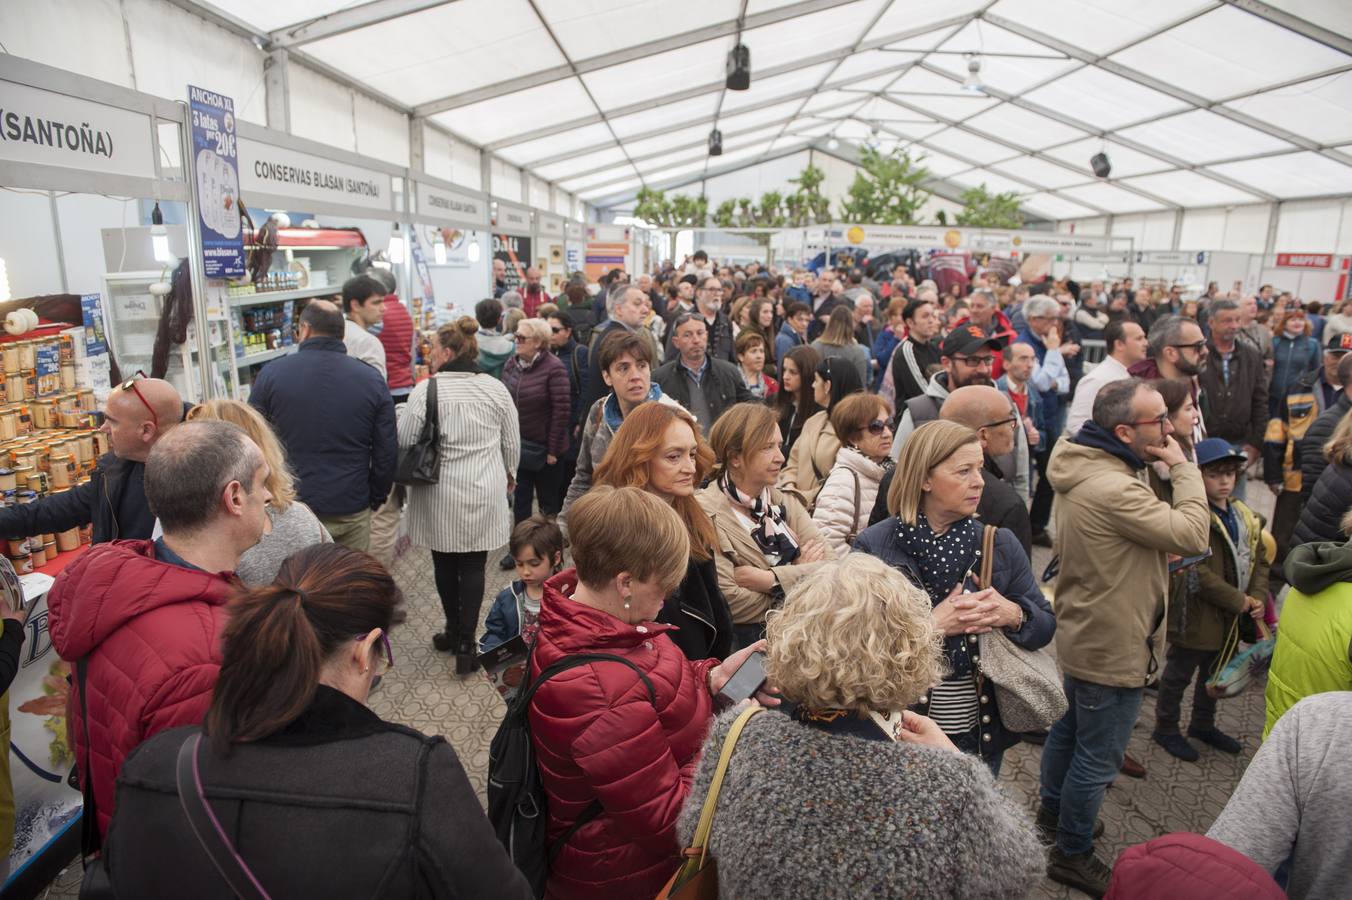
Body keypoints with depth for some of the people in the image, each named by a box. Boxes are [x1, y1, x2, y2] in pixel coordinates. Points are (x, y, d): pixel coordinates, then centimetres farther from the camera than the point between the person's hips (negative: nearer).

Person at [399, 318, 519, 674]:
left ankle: (453, 631, 31)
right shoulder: (495, 388, 0)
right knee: (473, 565, 7)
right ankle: (465, 644, 6)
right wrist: (508, 474, 24)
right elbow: (512, 443, 7)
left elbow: (404, 441, -9)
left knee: (445, 563, 15)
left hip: (440, 494, -2)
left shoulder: (426, 390, -12)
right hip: (484, 492, 2)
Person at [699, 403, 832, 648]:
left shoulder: (785, 502, 12)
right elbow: (732, 603, -14)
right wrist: (800, 574, -4)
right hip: (750, 642, -5)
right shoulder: (706, 514, -7)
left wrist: (771, 580, -15)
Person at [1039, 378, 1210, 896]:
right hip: (1113, 649, -10)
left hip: (1083, 636, 10)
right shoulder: (1113, 489, -31)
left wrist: (1158, 547, 0)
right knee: (1098, 758, 6)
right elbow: (1194, 535, -26)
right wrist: (1182, 467, -18)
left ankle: (1054, 807, 48)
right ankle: (1073, 856, 23)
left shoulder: (1086, 470, 2)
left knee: (1071, 728, 27)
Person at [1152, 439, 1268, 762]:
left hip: (1229, 618, 8)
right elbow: (1198, 574, -25)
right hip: (1195, 616, -8)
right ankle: (1165, 729, 25)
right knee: (1178, 675, 9)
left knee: (1215, 674, 24)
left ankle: (1203, 724, 44)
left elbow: (1259, 562, 10)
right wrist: (1239, 601, -19)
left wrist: (1259, 597, -6)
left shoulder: (1247, 519, 5)